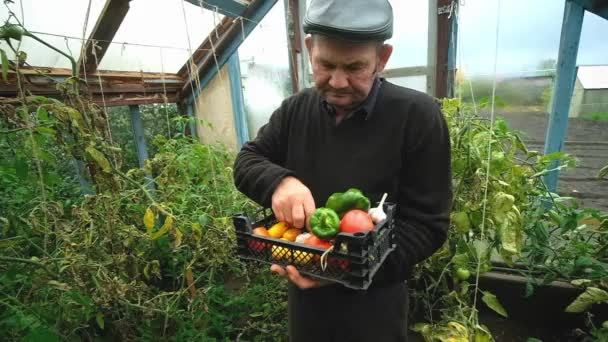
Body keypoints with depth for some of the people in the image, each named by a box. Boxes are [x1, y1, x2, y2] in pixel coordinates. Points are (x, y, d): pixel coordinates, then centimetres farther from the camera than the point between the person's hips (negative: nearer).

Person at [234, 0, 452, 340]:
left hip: (374, 299, -4)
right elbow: (247, 161, 0)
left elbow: (427, 225, -16)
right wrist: (279, 181, -23)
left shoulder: (418, 115, -17)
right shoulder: (295, 109, -3)